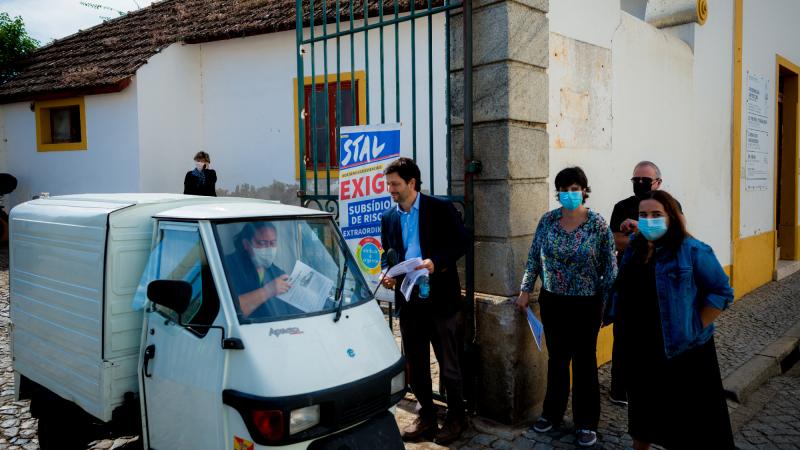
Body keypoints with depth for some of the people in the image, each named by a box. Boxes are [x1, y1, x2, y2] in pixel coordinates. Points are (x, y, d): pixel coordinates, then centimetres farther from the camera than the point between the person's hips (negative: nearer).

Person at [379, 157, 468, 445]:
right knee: (415, 364, 13)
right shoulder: (388, 217, 9)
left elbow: (460, 242, -7)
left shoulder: (441, 208, -5)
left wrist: (436, 262, -22)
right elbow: (387, 254, 15)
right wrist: (387, 273, -6)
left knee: (449, 363, 6)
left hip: (441, 297, -5)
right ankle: (426, 416, 29)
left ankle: (456, 418, 23)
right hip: (408, 299, 5)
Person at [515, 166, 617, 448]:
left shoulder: (598, 224, -9)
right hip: (552, 301, 3)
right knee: (556, 358, 14)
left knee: (584, 361, 9)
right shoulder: (547, 220, -2)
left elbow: (609, 267, -5)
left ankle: (586, 422, 23)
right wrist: (525, 290, 3)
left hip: (586, 304, -2)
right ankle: (552, 412, 30)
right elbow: (534, 258, 5)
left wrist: (606, 301, -6)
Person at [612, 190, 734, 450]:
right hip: (639, 350, 6)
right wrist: (624, 329, 8)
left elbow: (721, 293, -14)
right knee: (644, 409, 22)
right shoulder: (633, 251, 6)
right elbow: (622, 293, 15)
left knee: (689, 417, 8)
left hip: (682, 350, -6)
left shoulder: (692, 251, -13)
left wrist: (694, 329, -15)